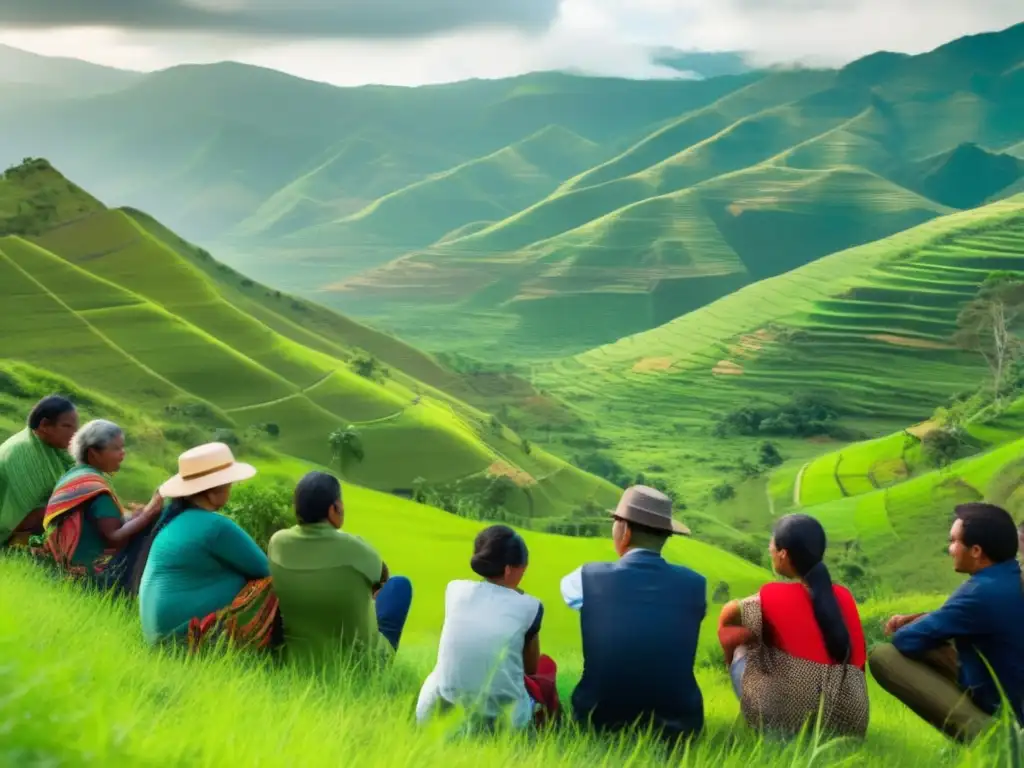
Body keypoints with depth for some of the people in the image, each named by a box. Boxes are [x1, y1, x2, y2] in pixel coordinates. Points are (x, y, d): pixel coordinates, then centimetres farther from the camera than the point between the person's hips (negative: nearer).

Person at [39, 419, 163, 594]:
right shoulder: (94, 486, -16)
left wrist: (140, 513, 12)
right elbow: (114, 538, -22)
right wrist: (150, 512, -18)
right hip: (101, 575, -10)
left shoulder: (73, 477, 12)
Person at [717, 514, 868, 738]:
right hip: (847, 722, 5)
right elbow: (858, 660, 13)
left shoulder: (772, 597, -5)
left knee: (742, 650, 20)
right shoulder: (844, 597, 6)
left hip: (786, 720, -5)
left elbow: (727, 614, 11)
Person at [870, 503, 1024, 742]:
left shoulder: (983, 592, -26)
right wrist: (913, 619, 9)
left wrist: (900, 630, 4)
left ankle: (974, 729, -20)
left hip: (996, 712, -10)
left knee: (882, 655, -14)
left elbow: (907, 640, -19)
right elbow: (958, 616, 23)